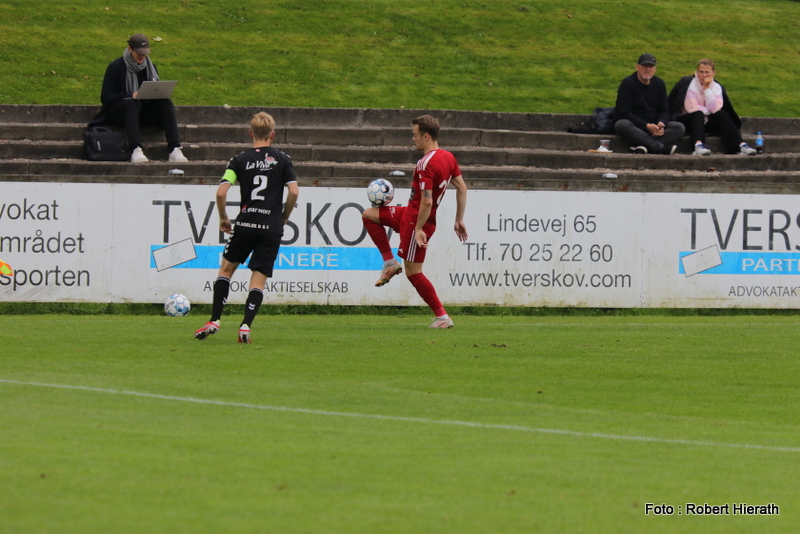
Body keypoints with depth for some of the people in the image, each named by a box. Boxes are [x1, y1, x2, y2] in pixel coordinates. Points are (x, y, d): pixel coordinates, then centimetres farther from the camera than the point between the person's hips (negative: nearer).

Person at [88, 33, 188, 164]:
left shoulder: (150, 67, 11)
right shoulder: (116, 67, -5)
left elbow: (157, 92, 15)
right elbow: (105, 97, -10)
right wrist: (130, 95, -25)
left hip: (143, 112, 4)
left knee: (165, 103, -24)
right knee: (132, 103, -39)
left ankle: (174, 149, -39)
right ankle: (136, 150, -55)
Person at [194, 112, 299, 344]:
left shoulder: (239, 160, 2)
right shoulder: (282, 160, 4)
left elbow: (221, 193, -6)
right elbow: (294, 191, -5)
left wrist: (223, 218, 9)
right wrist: (283, 218, 10)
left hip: (245, 224, 0)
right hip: (271, 228, 0)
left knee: (226, 268, 17)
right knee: (259, 280, 4)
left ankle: (214, 321, 10)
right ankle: (246, 325, -12)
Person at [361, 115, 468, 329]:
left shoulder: (425, 165, -25)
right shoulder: (448, 157, 3)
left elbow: (427, 202, -29)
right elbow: (462, 188, 9)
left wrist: (419, 229, -22)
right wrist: (459, 220, 14)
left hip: (415, 221, -10)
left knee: (413, 272, -1)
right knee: (368, 215, 18)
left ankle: (442, 317, 2)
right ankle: (390, 262, 17)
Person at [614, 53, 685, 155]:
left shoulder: (659, 84, 10)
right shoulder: (627, 83, -5)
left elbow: (664, 111, 10)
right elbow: (624, 113, -12)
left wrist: (660, 124, -15)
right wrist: (646, 126, -21)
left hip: (654, 126, 4)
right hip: (634, 126, -4)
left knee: (679, 127, -20)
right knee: (621, 125, -38)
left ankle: (643, 146, -41)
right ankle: (660, 147, -47)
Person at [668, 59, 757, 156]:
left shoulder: (716, 87, 1)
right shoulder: (688, 83, -9)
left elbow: (715, 108, -17)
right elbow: (691, 107, -19)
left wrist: (707, 89, -18)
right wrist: (708, 111, -10)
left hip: (706, 123, 4)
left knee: (721, 115, -21)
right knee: (698, 114, -33)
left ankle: (741, 145, -34)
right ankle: (698, 145, -58)